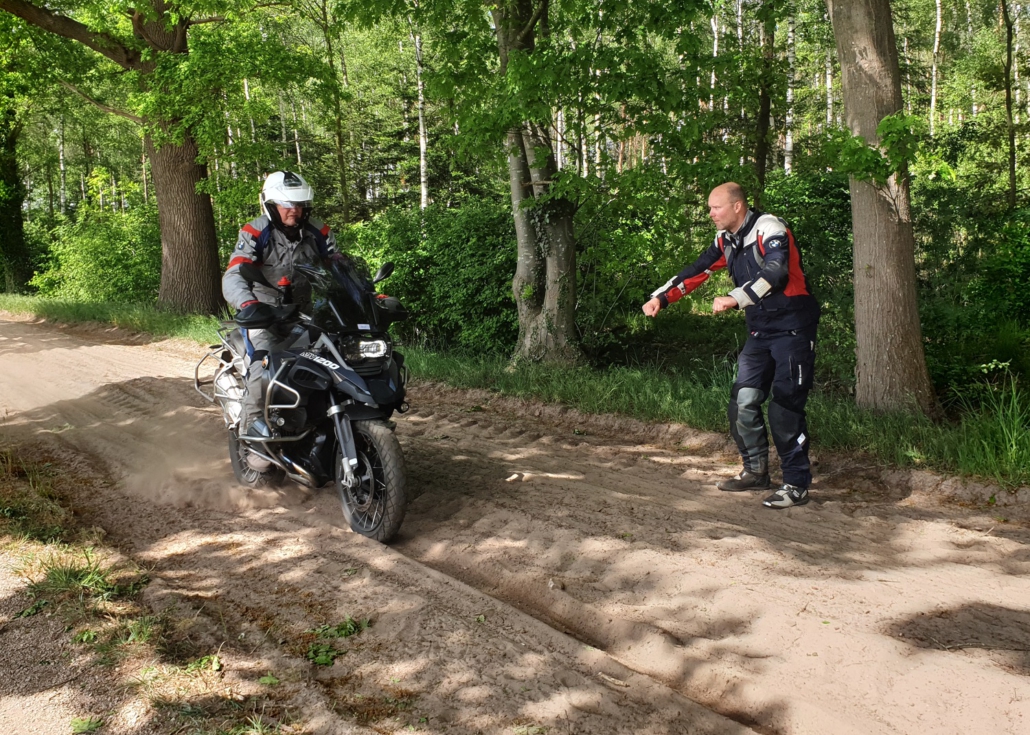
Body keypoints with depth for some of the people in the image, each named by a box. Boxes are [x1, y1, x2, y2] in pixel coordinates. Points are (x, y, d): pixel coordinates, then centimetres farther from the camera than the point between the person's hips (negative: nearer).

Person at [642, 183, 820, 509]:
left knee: (785, 407, -11)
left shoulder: (769, 229, -17)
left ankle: (796, 484, -1)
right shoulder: (726, 241, 8)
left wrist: (734, 298, -45)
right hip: (760, 331, 8)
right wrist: (660, 298, -1)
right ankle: (755, 471, 19)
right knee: (743, 402, 3)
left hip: (792, 328, -8)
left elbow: (775, 272, -33)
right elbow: (695, 272, 11)